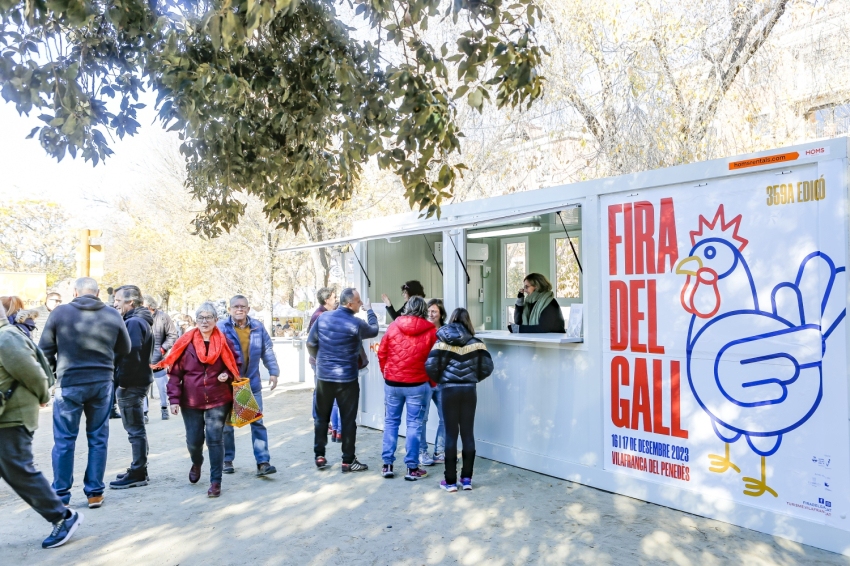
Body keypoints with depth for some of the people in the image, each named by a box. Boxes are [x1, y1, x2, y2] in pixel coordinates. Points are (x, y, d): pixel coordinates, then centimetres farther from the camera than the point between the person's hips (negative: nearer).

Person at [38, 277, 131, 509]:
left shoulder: (59, 312, -5)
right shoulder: (113, 315, -1)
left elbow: (45, 350, 2)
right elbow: (125, 349, 9)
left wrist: (54, 373, 17)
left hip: (69, 384, -1)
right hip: (102, 383, 2)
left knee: (64, 441, 8)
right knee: (98, 439, 11)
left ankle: (60, 495, 15)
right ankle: (95, 492, 16)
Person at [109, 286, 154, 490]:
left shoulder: (133, 322, -16)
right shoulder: (140, 320, 16)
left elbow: (131, 354, -25)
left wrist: (122, 380, -17)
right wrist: (122, 379, 14)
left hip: (131, 383, -10)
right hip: (137, 380, 10)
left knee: (135, 429, -3)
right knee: (136, 428, 16)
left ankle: (137, 474, 5)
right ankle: (139, 470, 25)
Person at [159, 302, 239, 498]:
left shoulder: (223, 342, -2)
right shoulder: (186, 342, -3)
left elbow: (235, 366, 10)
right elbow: (175, 371, -2)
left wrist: (227, 375, -11)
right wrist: (174, 399, -8)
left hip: (218, 401, -1)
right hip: (191, 401, 1)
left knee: (215, 440, -4)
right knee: (193, 440, 10)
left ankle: (216, 482, 8)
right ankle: (196, 463, 45)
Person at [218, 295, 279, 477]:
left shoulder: (257, 327, 1)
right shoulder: (221, 327, -10)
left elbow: (267, 351, 7)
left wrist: (273, 372, 4)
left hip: (252, 383, 2)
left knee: (258, 422, 1)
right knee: (227, 423, 12)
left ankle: (263, 462, 3)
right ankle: (228, 460, 28)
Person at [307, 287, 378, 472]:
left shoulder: (323, 318, -1)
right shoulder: (356, 323, -13)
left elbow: (311, 344, 5)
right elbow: (374, 331, 7)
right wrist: (369, 310, 19)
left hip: (323, 376, 4)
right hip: (347, 378, -4)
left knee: (322, 417, 16)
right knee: (348, 419, 6)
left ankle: (319, 456, 22)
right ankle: (348, 460, 11)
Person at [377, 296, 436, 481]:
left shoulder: (393, 326, 0)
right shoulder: (431, 331, -5)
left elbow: (381, 352, 4)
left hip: (392, 382, 2)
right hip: (418, 384, -2)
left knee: (391, 422, 14)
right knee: (414, 425, 6)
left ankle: (387, 464, 17)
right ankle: (412, 468, 9)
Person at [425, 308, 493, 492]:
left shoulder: (443, 341, -4)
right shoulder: (475, 342, 1)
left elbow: (431, 366, -11)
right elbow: (487, 367, -3)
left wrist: (439, 380, 9)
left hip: (449, 390, -1)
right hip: (469, 390, 2)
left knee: (451, 434, 4)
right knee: (468, 433, 10)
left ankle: (450, 481, 10)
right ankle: (467, 478, 16)